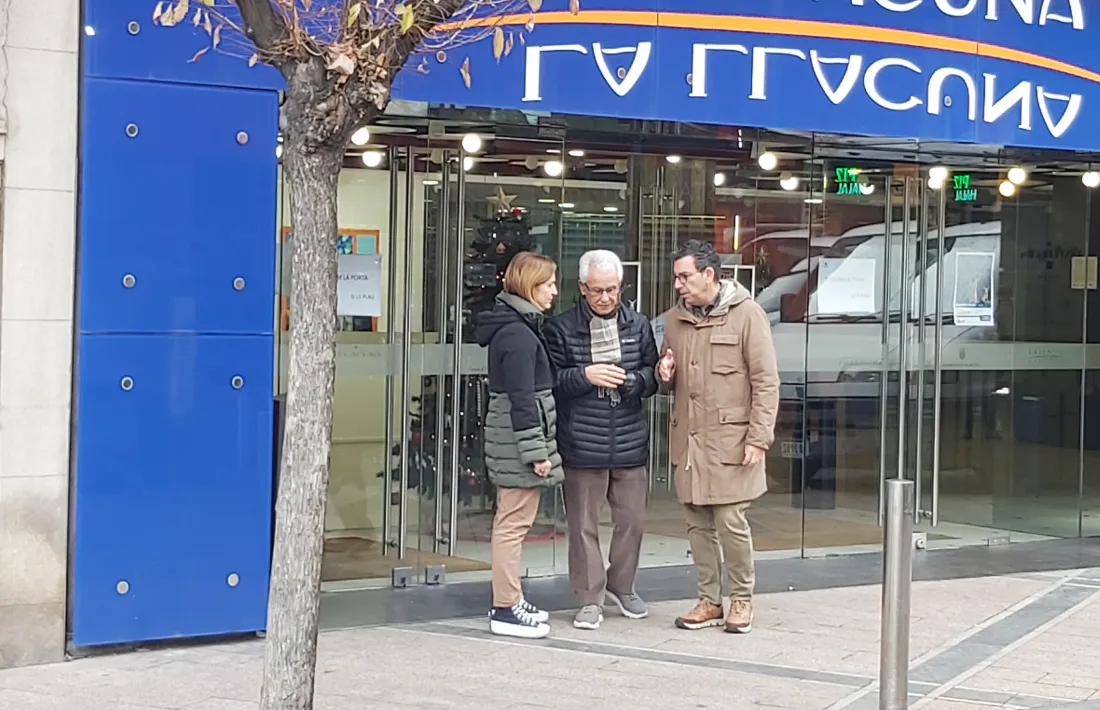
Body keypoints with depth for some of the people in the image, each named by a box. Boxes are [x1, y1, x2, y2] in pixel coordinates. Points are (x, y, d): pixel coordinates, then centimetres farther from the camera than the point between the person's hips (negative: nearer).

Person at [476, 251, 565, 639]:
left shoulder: (514, 326, 15)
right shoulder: (518, 334, -17)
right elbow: (523, 399, -21)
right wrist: (537, 451, -20)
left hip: (508, 440, 11)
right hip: (518, 440, -11)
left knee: (511, 523, 16)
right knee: (514, 523, -5)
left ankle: (508, 600, 25)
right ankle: (506, 609, 0)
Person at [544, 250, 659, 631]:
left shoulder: (638, 325, 7)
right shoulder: (561, 328, -1)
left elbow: (653, 374, 12)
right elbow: (548, 381, -3)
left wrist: (634, 380, -11)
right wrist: (585, 375, -18)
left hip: (630, 442, 3)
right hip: (582, 445, -3)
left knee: (632, 520, 11)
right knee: (583, 525, 3)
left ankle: (621, 586, 32)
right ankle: (589, 599, 14)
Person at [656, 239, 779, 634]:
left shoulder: (746, 314, -4)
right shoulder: (674, 320, 13)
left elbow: (765, 382, -6)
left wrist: (758, 438, -12)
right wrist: (664, 374, 1)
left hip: (731, 439, -5)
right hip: (688, 439, 5)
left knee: (731, 522, -5)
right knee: (698, 525, 8)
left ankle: (742, 600, 11)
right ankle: (709, 601, 19)